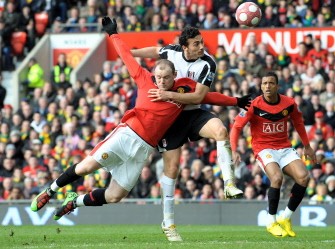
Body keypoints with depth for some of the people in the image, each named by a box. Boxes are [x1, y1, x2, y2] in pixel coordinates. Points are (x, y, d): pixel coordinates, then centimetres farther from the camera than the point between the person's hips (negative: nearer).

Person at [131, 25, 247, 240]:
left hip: (193, 113, -1)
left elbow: (199, 96, -22)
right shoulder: (172, 51, -8)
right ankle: (168, 221, 10)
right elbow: (156, 51, 17)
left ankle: (229, 184, -32)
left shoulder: (208, 64, -17)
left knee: (221, 130, -32)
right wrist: (130, 53, 26)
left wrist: (169, 95, -31)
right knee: (172, 167, -2)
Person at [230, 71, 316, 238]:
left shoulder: (289, 104, -3)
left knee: (303, 177, -18)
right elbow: (236, 127, -9)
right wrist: (234, 151, -20)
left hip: (285, 148, 4)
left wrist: (307, 146, 22)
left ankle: (286, 218, 1)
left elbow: (298, 123, 17)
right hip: (264, 149, -4)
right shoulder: (254, 105, -13)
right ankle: (271, 222, -12)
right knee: (277, 177, -30)